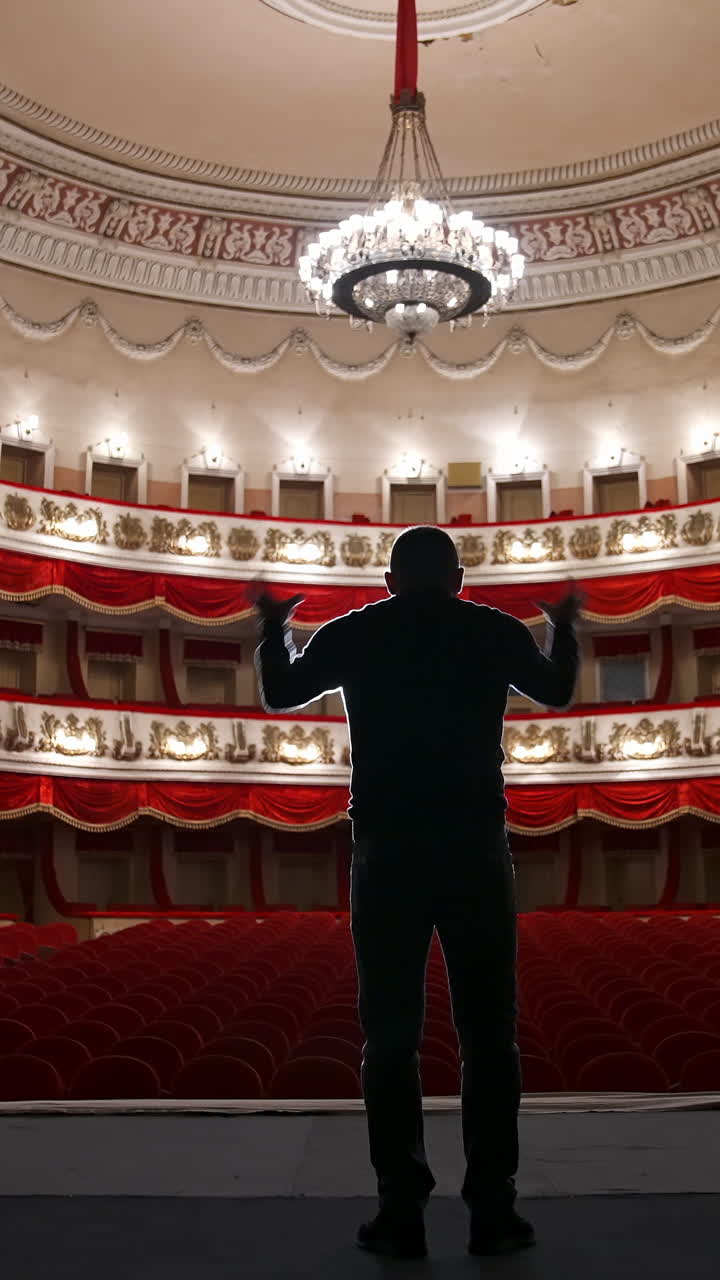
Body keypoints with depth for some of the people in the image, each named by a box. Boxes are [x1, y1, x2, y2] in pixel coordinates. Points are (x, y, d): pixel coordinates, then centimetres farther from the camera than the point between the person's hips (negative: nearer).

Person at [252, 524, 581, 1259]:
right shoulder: (495, 631, 4)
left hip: (388, 850, 0)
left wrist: (274, 626, 36)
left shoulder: (353, 633, 4)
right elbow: (557, 693, 22)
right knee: (488, 1035, 6)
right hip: (475, 847, 0)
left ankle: (401, 1214, 6)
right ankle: (492, 1211, 7)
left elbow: (279, 695, 19)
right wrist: (564, 627, 40)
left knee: (390, 1037, 5)